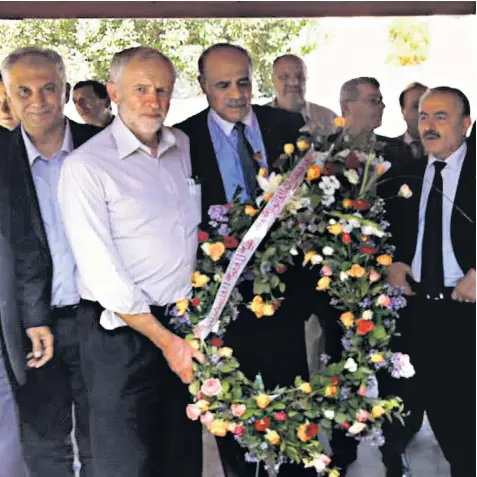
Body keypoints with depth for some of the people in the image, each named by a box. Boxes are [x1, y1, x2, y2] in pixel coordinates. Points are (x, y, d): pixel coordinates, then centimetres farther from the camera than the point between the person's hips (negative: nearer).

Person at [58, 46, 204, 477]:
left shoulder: (183, 147, 7)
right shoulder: (86, 166, -11)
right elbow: (101, 271, -15)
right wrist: (165, 340, -15)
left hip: (185, 323, 5)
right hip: (123, 332, -5)